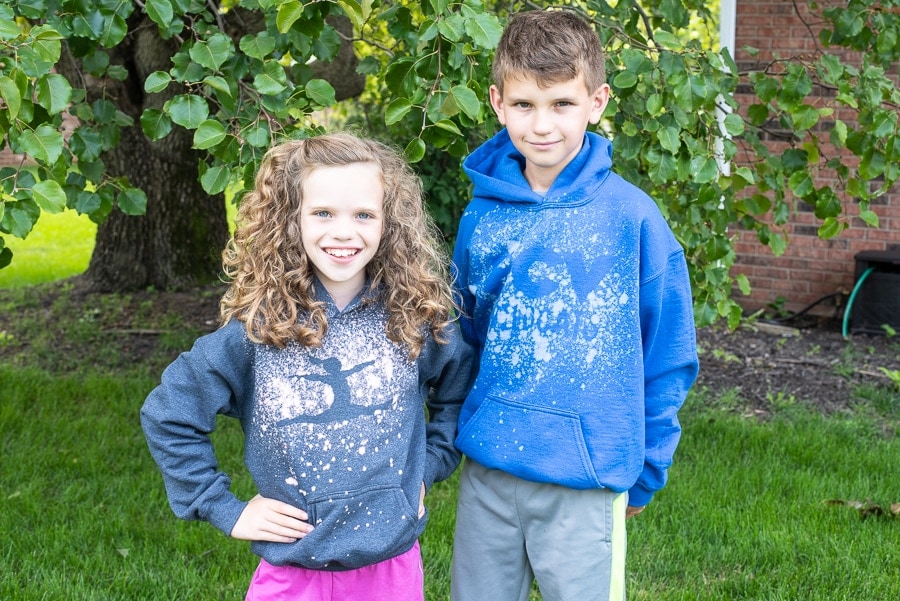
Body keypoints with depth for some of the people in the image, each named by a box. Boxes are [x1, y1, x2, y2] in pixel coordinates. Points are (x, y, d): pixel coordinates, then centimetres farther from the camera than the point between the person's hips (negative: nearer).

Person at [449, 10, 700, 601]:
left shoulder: (631, 215, -8)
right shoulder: (483, 215, 1)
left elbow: (668, 360, -2)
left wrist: (644, 471, 0)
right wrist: (464, 433, 12)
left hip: (584, 484, -3)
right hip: (487, 472, 4)